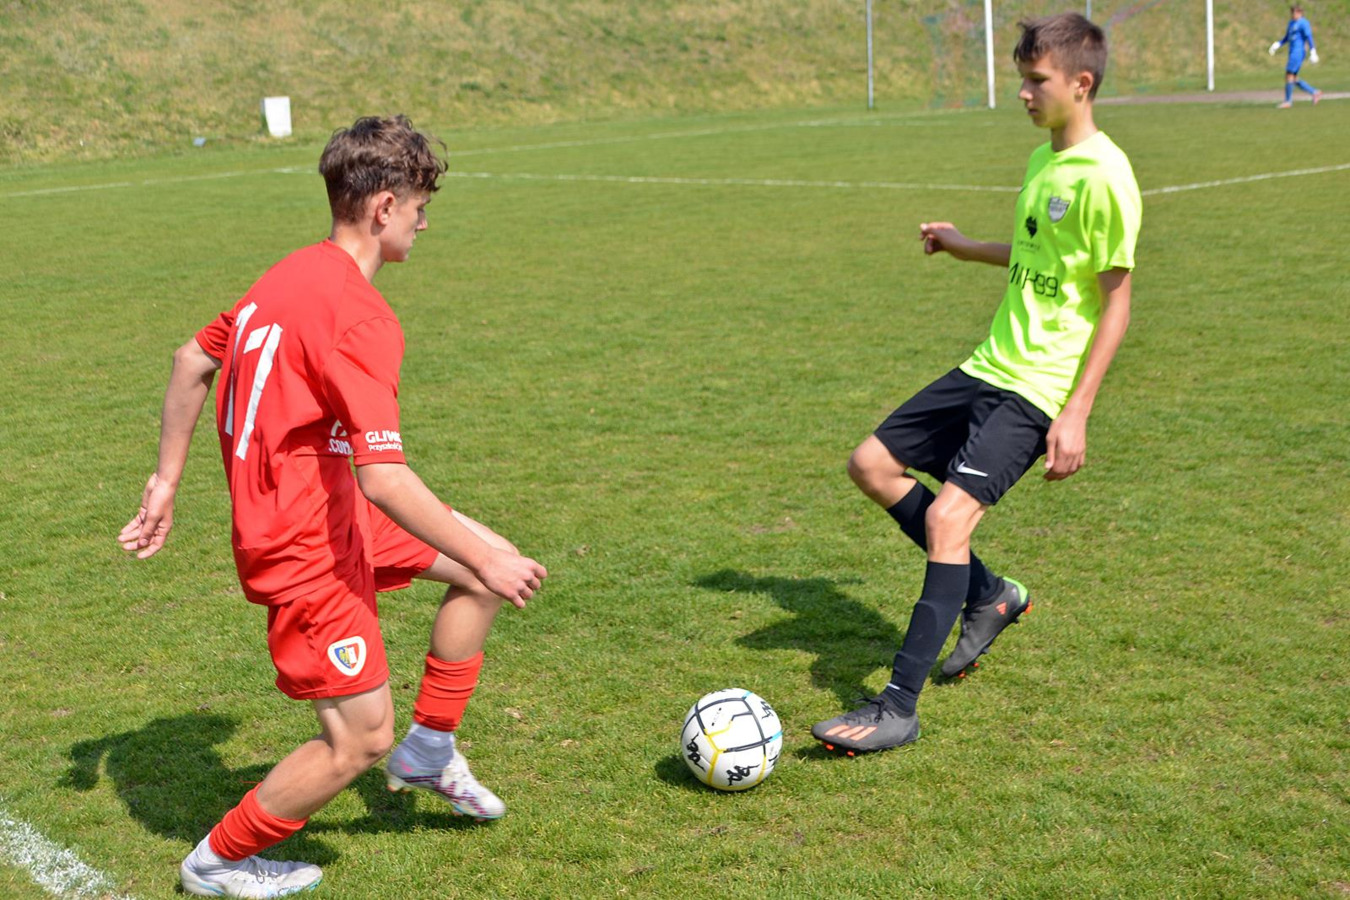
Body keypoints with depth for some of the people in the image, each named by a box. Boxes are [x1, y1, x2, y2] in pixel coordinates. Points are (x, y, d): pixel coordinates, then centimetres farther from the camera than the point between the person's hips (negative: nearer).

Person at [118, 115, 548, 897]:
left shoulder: (292, 277, 4)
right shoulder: (359, 317, -25)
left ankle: (430, 750, 24)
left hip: (304, 507, 10)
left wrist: (167, 481, 23)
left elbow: (192, 361, 16)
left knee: (490, 560, 13)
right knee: (361, 740, 0)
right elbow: (386, 480, -29)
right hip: (306, 546, -10)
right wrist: (482, 559, -20)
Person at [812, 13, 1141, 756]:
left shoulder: (1104, 177, -15)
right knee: (872, 465, 11)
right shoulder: (1041, 160, 11)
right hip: (987, 367, 10)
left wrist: (1076, 413, -19)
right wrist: (968, 249, 32)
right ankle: (989, 595, 22)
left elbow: (1115, 298, -15)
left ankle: (898, 709, -14)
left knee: (947, 514, -21)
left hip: (1037, 390, -9)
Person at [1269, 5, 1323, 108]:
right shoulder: (1291, 23, 19)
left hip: (1298, 52, -9)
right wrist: (1277, 45, 9)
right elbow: (1286, 38, 25)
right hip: (1292, 53, 9)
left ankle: (1288, 101, -5)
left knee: (1289, 76, -10)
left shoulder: (1303, 23, -8)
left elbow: (1309, 37, -13)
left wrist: (1313, 53, -17)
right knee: (1294, 79, 8)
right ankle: (1315, 92, 13)